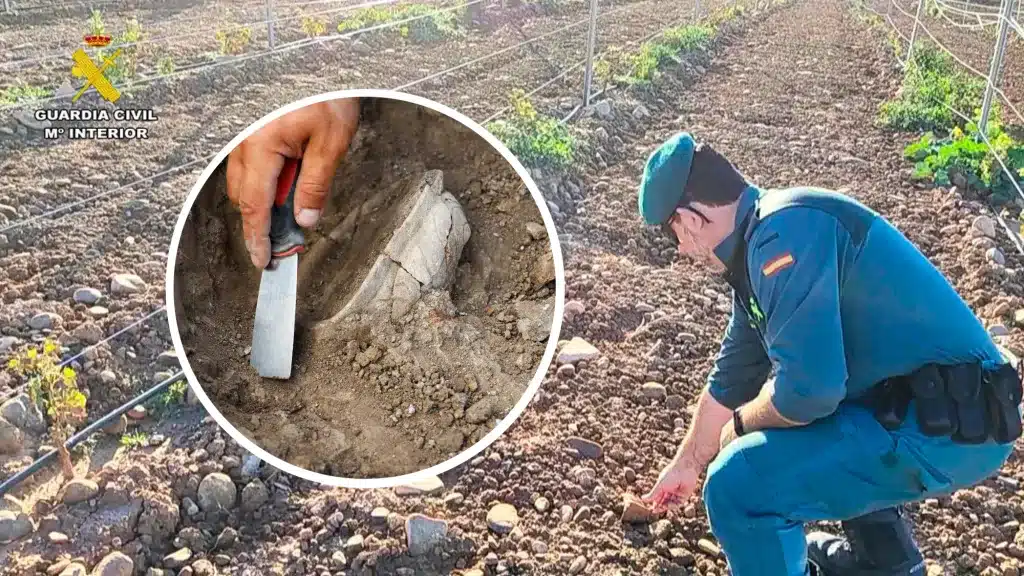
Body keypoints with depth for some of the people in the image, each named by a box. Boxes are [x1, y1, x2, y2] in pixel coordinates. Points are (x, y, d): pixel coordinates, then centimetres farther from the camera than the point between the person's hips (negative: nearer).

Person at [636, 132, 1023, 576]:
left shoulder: (784, 230, -20)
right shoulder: (760, 242, 12)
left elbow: (807, 388, -26)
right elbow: (731, 379, 23)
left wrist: (741, 422, -4)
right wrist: (685, 465, 34)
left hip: (945, 430, -10)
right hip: (927, 407, 10)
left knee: (736, 485, -16)